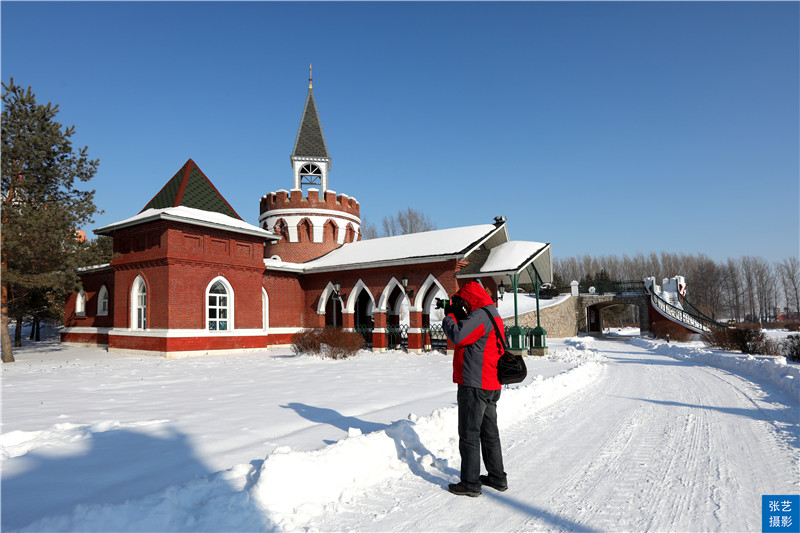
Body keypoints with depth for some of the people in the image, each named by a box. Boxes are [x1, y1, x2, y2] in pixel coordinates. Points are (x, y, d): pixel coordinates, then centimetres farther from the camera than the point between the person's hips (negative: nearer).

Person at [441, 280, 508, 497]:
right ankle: (497, 478, 27)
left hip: (474, 386, -10)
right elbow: (468, 334, 20)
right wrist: (458, 315, 9)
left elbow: (458, 336, -25)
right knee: (489, 433, 18)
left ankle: (470, 484, 6)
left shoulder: (480, 315, -16)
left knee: (469, 435, -1)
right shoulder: (493, 315, 17)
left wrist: (449, 315, -9)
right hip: (492, 385, 10)